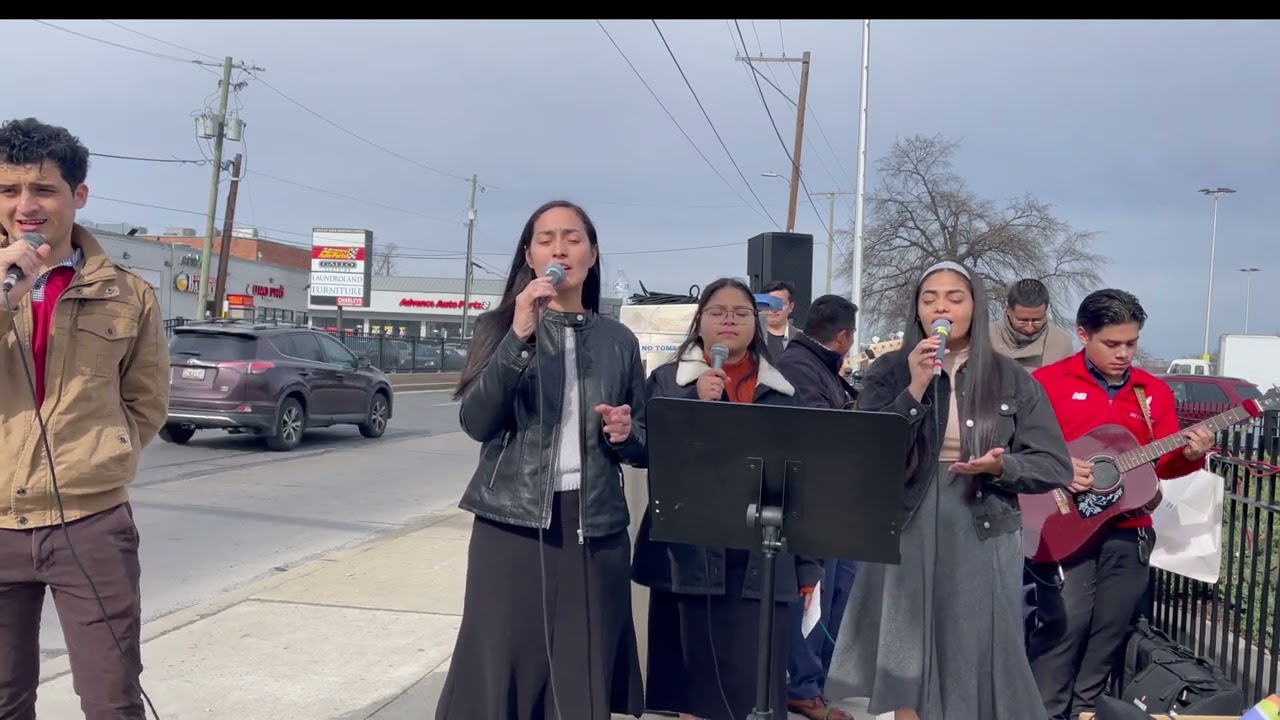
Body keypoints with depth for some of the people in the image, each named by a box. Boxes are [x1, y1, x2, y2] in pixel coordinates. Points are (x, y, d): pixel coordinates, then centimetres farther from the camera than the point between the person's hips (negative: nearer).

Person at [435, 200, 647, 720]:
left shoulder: (619, 342, 8)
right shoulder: (501, 326, 3)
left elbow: (643, 448, 14)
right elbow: (476, 422, -12)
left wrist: (625, 435, -9)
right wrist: (520, 336, -21)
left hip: (594, 527, 2)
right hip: (511, 523, -2)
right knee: (499, 677, 1)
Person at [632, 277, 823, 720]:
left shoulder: (781, 389, 11)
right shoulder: (667, 380, 8)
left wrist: (808, 563, 7)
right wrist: (696, 405, -14)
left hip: (761, 558, 1)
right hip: (691, 552, -1)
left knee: (753, 684, 0)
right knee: (692, 681, 5)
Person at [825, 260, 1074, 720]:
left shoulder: (1011, 379, 3)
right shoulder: (888, 372, 2)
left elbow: (1056, 467, 2)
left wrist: (1001, 466, -17)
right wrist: (916, 388, -17)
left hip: (982, 538, 0)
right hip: (906, 533, 0)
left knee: (977, 656, 4)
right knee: (906, 657, 7)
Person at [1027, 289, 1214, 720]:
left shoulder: (1154, 391, 10)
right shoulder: (1048, 382, -4)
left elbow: (1163, 465, 9)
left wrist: (1190, 455, -12)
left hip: (1129, 530, 5)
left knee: (1110, 628, 9)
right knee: (1065, 622, -10)